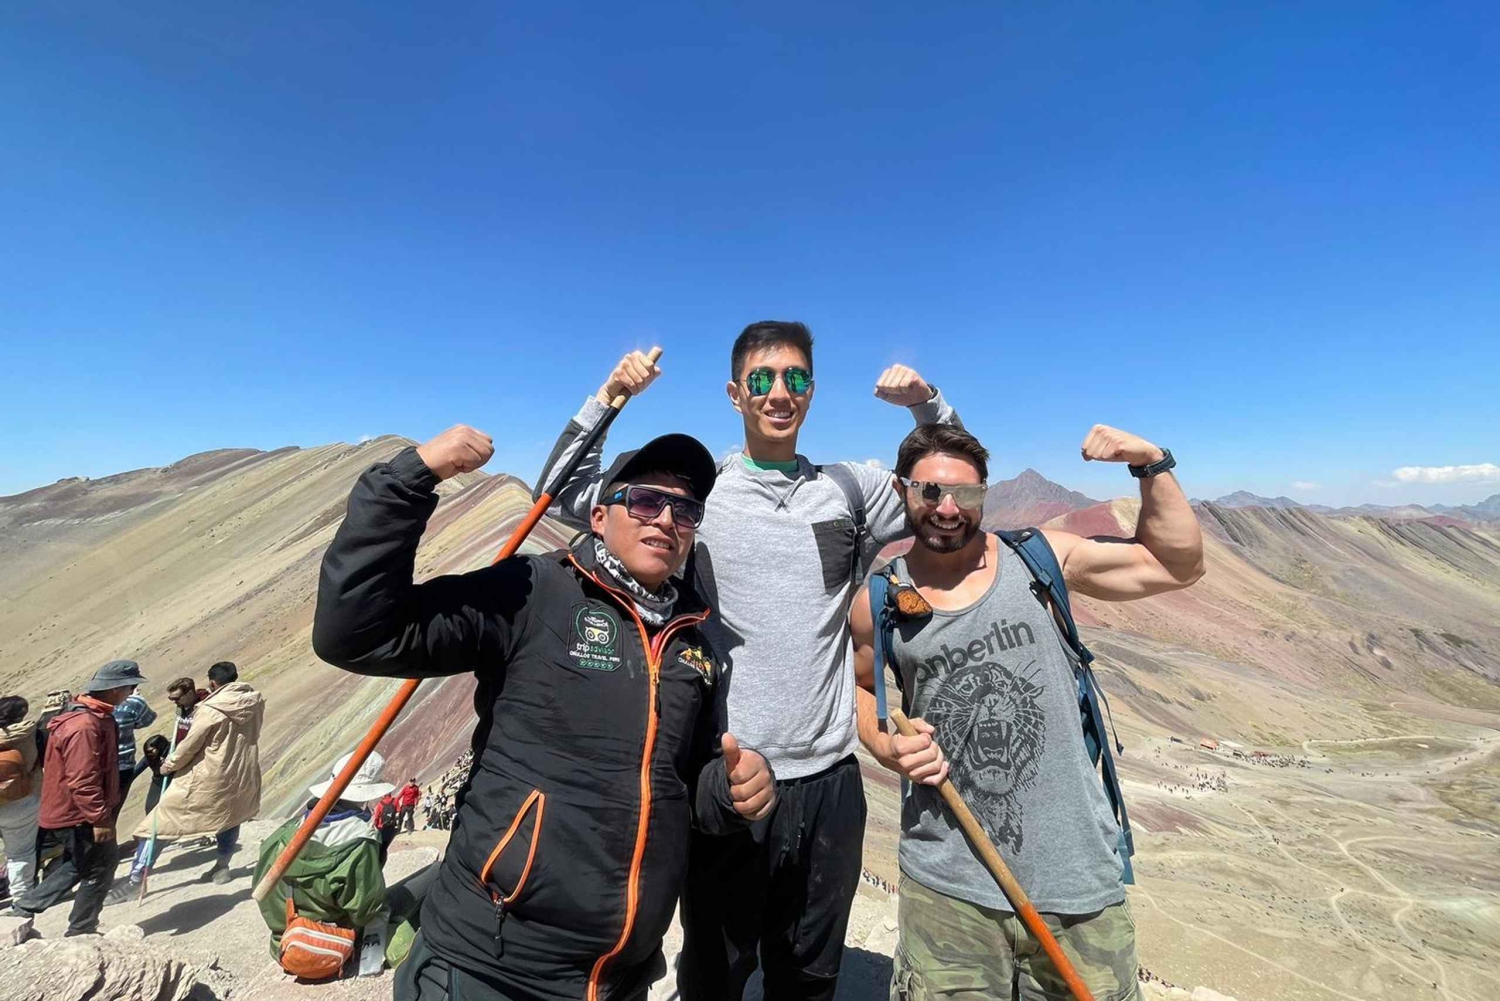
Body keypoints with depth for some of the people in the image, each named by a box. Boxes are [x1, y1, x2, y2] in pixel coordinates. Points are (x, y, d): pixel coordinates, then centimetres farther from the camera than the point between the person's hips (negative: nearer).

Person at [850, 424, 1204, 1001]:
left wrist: (1151, 464, -6)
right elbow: (857, 685, 13)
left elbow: (1178, 565, 3)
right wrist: (889, 749, -4)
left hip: (1075, 874, 1)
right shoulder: (878, 602, -3)